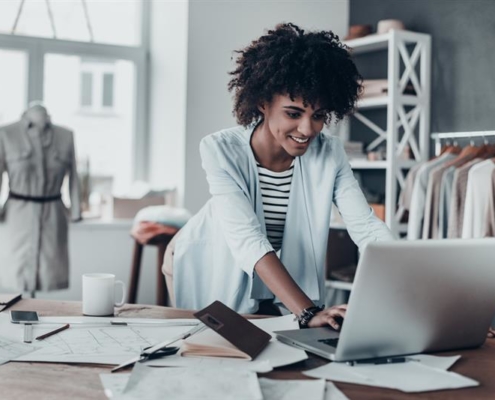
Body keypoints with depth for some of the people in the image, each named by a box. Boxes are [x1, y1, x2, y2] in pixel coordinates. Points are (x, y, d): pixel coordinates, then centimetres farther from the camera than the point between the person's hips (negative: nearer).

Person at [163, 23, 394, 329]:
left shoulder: (329, 155, -17)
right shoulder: (221, 151, -29)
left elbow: (367, 227, -23)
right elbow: (248, 240, -39)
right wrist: (309, 312, -50)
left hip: (275, 289, 3)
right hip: (209, 268, -3)